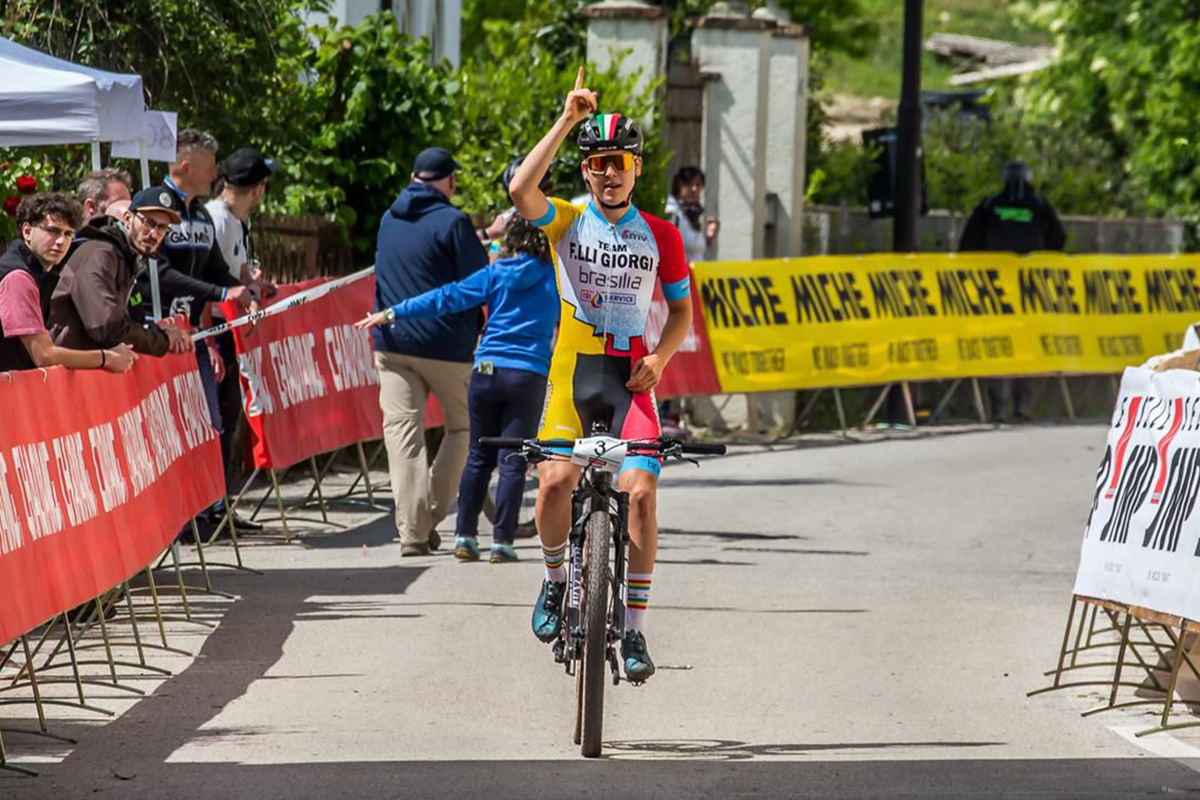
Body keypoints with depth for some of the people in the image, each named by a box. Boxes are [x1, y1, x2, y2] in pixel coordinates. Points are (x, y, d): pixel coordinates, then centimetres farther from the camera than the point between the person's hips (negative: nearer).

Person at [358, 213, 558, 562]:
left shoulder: (494, 274, 5)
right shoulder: (555, 278, 3)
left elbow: (447, 298, 2)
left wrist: (392, 313, 5)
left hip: (486, 371, 2)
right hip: (528, 374, -2)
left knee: (479, 457, 12)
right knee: (512, 461, -1)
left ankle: (465, 536, 11)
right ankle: (502, 540, -5)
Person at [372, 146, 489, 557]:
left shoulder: (388, 221, 11)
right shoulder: (452, 222, -10)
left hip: (392, 341, 4)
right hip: (445, 344, -4)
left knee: (402, 430, 0)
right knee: (464, 425, 13)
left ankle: (410, 531, -11)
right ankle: (429, 518, 5)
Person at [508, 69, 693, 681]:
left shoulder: (660, 236, 7)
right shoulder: (568, 220, 1)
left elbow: (681, 310, 15)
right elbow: (521, 190, -20)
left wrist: (660, 356, -5)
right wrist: (567, 122, -21)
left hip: (630, 377, 1)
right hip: (573, 371, -1)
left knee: (640, 490, -15)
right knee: (555, 479, -20)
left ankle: (634, 630, -6)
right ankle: (555, 580, 10)